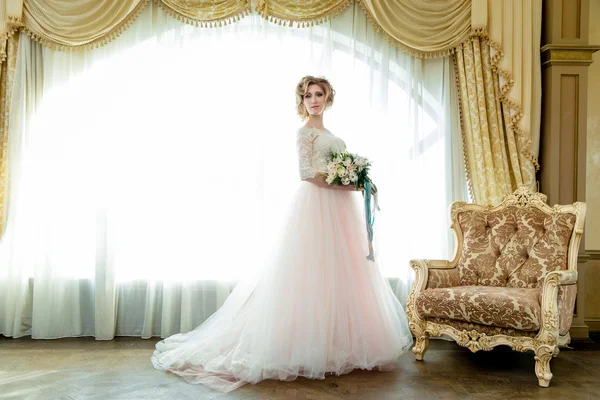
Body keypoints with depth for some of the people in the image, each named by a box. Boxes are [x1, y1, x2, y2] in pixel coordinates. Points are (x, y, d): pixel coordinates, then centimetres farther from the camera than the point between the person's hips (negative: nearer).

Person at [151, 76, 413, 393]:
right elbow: (308, 173, -13)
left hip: (337, 207, 9)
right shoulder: (305, 132, -2)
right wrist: (345, 185, -15)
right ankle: (309, 347, 1)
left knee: (335, 273, 9)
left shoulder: (328, 135, 22)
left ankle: (332, 343, 18)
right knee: (313, 272, -7)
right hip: (316, 205, -9)